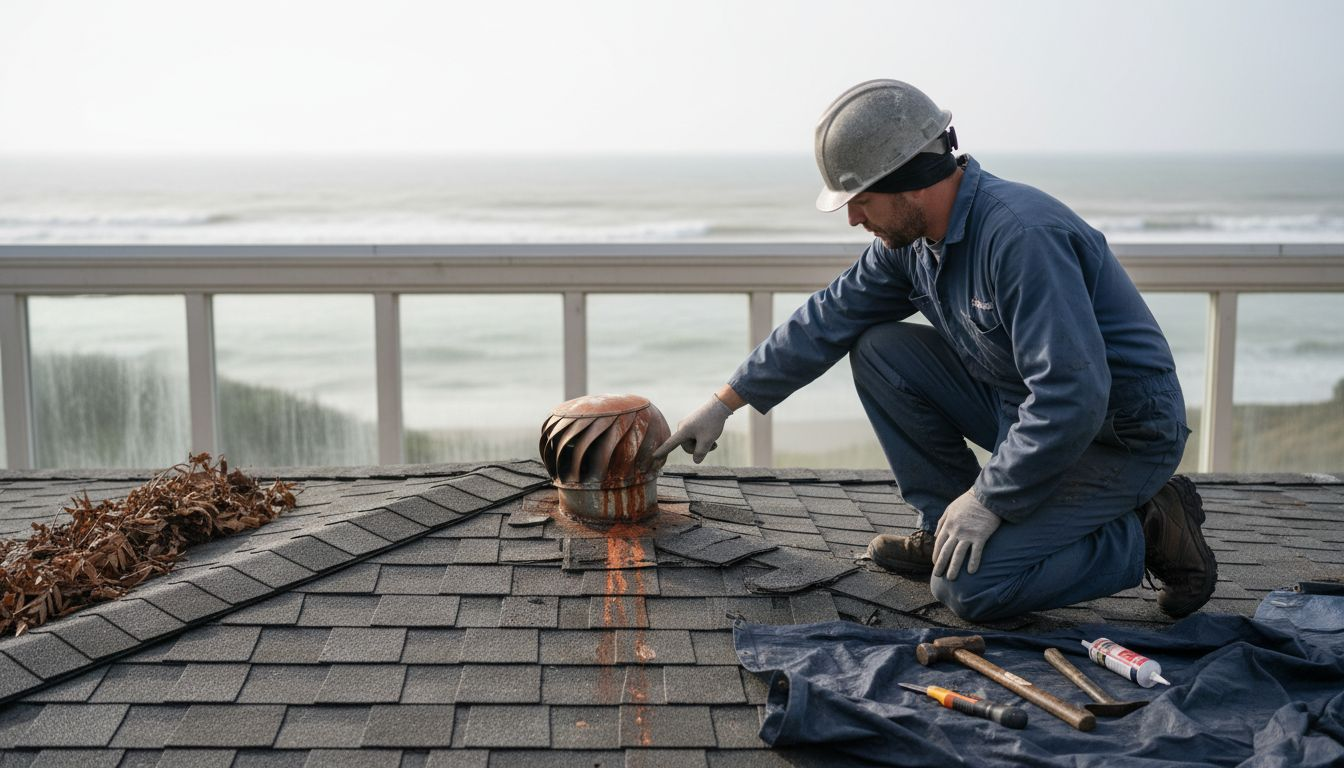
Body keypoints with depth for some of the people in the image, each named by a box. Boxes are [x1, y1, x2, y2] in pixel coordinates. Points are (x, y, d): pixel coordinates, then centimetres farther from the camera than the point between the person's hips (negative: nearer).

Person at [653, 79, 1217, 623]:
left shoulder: (1022, 237, -30)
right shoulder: (912, 238, -1)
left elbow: (1073, 399, -33)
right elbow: (826, 321, 9)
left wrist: (988, 499, -24)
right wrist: (725, 403, 10)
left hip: (1121, 438, -8)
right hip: (1027, 410, 9)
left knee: (967, 585, -21)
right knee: (879, 351, 0)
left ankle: (1146, 534, -2)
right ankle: (945, 525, 7)